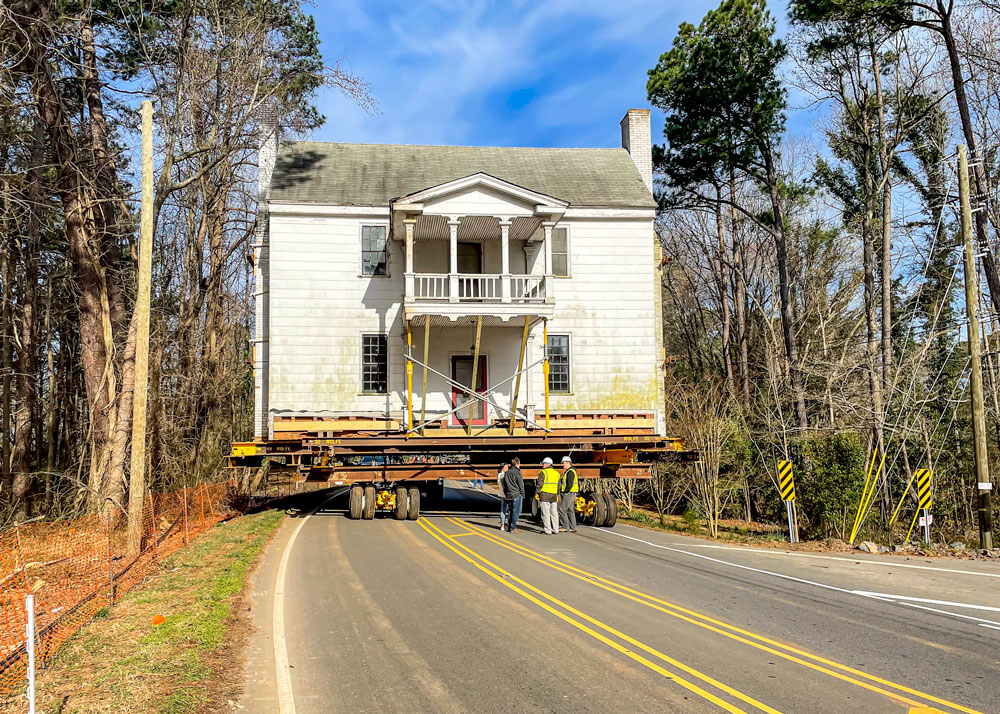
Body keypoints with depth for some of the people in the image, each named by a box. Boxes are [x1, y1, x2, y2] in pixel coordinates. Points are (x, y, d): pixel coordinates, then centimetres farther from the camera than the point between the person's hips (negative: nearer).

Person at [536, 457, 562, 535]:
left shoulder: (543, 472, -7)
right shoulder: (556, 473, 13)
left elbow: (539, 484, -11)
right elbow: (559, 485, 16)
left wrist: (537, 493, -3)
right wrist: (557, 495, 21)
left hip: (544, 495, -6)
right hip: (554, 496, 6)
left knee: (546, 514, -3)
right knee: (554, 513, 11)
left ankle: (548, 530, -4)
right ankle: (555, 530, 12)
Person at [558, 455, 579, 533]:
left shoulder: (570, 472, -15)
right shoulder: (568, 471, 18)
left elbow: (570, 484, -23)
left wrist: (565, 491, -15)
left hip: (568, 494, -10)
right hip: (571, 494, 10)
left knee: (562, 509, -7)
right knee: (570, 510, 10)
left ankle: (565, 526, -4)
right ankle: (572, 528, 11)